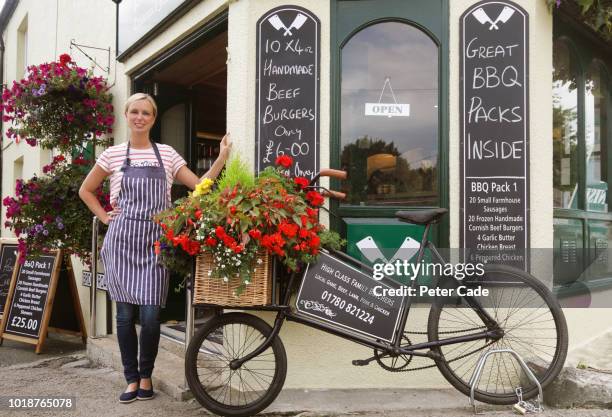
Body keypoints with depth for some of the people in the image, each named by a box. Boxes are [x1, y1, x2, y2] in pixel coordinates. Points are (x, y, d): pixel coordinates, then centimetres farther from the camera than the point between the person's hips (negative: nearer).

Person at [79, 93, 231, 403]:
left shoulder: (167, 154, 8)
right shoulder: (113, 154, 6)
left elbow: (200, 186, 4)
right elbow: (85, 191, 16)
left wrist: (222, 158, -4)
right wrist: (105, 217, 5)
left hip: (155, 241, 0)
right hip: (123, 240, 0)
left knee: (150, 315, -4)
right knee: (126, 314, 4)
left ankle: (146, 376, 19)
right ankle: (131, 378, 21)